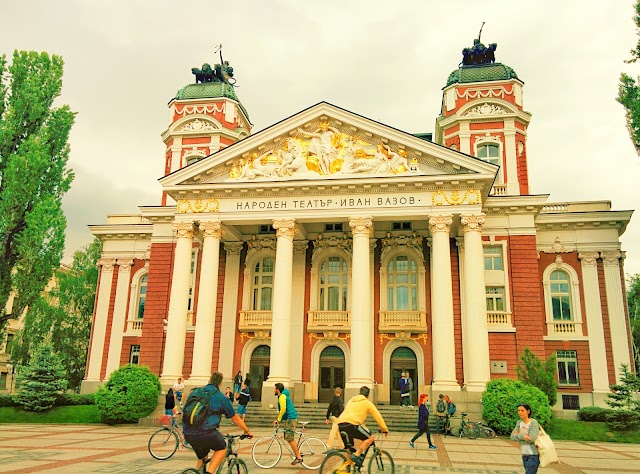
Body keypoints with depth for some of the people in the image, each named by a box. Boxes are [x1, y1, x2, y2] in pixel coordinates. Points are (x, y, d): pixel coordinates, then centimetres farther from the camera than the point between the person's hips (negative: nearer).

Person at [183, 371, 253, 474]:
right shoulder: (221, 397, 6)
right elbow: (235, 418, 15)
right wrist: (247, 431, 30)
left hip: (188, 433, 5)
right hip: (206, 433, -5)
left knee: (202, 458, 27)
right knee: (222, 448, 22)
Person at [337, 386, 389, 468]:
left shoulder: (351, 401, 32)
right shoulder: (367, 403, 15)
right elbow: (378, 417, 16)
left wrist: (363, 428, 55)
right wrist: (385, 430, 27)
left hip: (340, 424, 7)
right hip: (352, 424, -7)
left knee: (349, 447, 21)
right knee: (370, 438, 9)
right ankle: (356, 455, -4)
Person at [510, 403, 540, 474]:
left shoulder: (533, 422, -13)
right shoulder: (519, 423, 5)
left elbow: (532, 438, -23)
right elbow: (512, 436, -2)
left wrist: (518, 436, -10)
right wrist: (522, 436, -21)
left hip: (533, 455, -7)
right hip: (524, 455, 7)